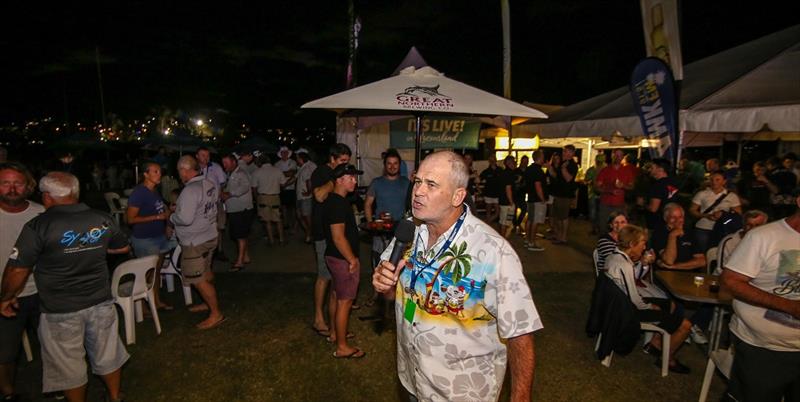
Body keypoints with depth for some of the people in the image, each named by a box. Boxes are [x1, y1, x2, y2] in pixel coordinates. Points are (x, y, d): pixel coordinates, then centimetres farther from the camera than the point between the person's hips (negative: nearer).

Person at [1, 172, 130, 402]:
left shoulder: (38, 227, -16)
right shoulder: (103, 219, -5)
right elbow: (124, 247, 10)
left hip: (60, 311, -3)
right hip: (101, 303, 4)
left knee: (69, 368, 16)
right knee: (108, 355, 21)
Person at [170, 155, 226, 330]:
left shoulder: (190, 190, -24)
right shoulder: (210, 184, 3)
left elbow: (185, 219, -28)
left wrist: (171, 216, -8)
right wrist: (180, 206, 12)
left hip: (195, 242, -9)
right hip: (210, 235, 9)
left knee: (198, 280, 0)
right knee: (206, 272, 23)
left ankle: (216, 314, 6)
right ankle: (208, 302, 39)